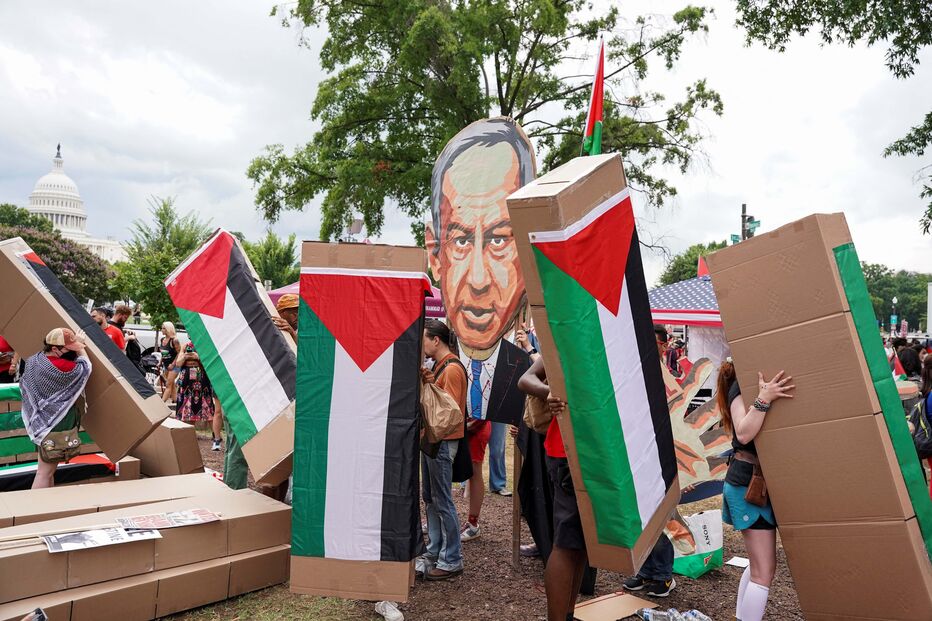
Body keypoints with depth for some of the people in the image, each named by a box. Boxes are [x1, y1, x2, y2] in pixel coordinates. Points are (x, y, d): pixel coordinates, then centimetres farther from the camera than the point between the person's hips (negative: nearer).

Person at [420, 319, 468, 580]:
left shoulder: (452, 368, -15)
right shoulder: (439, 366, 15)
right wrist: (425, 381, 0)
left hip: (443, 441, -10)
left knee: (442, 501, -3)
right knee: (430, 498, 16)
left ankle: (452, 560, 6)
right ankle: (434, 551, 28)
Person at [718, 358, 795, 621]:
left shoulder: (765, 385, 13)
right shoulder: (741, 386, -13)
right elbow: (743, 433, -28)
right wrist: (763, 399, -37)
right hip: (748, 483, -9)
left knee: (758, 565, 20)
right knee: (764, 571, -7)